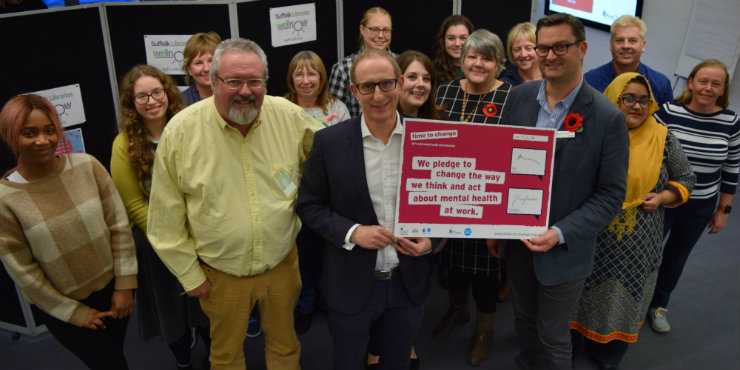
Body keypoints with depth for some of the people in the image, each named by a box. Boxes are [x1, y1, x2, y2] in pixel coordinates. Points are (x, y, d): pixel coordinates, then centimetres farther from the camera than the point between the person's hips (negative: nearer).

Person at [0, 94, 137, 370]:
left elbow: (119, 226, -6)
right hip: (59, 305, -2)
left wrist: (125, 285, -6)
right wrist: (74, 312, -6)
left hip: (111, 288, 2)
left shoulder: (87, 166, -11)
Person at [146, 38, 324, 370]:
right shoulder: (180, 132, -16)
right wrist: (189, 275, -4)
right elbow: (166, 217, -8)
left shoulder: (290, 116, -12)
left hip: (283, 264, 2)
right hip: (222, 275, -1)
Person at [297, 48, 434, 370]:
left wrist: (431, 240, -13)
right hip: (351, 286, -1)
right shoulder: (329, 142, -10)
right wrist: (353, 232, -18)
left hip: (408, 284, 2)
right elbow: (309, 205, -4)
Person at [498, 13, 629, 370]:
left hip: (564, 251, -4)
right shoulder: (519, 97, -4)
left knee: (552, 339, 14)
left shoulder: (608, 117, -16)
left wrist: (560, 234, -22)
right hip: (517, 239, 4)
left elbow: (610, 195, -12)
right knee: (524, 321, 24)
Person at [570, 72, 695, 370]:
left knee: (623, 298, 13)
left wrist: (662, 198, -8)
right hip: (592, 239, -1)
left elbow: (685, 179, 9)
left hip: (638, 243, 2)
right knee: (582, 292, 13)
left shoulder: (663, 139, -2)